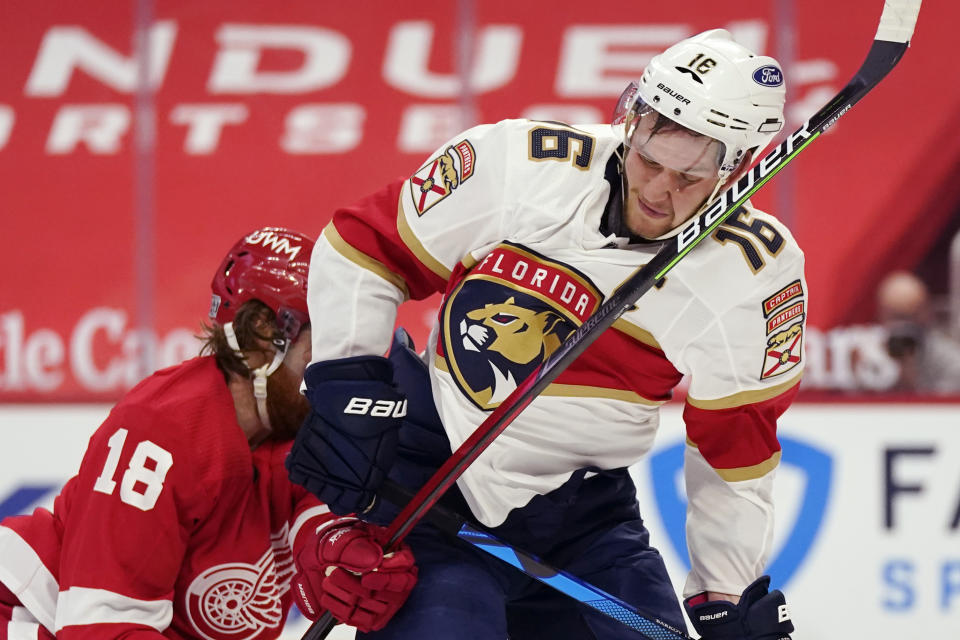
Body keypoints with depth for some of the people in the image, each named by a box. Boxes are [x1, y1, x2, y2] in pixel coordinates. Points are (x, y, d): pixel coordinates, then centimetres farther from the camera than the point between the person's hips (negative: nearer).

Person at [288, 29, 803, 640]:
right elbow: (362, 246, -5)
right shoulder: (513, 164, -18)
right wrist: (348, 386, -10)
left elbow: (736, 450, -1)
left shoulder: (757, 276, -12)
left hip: (583, 511, 3)